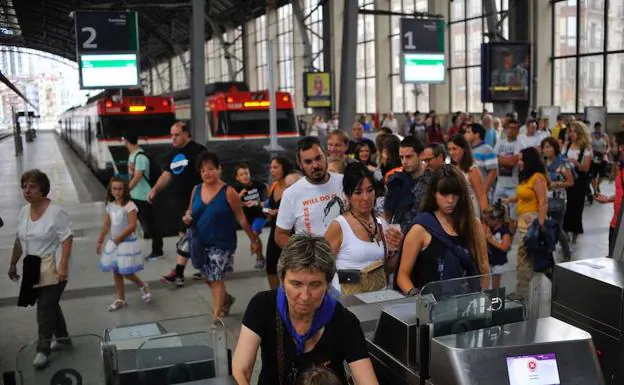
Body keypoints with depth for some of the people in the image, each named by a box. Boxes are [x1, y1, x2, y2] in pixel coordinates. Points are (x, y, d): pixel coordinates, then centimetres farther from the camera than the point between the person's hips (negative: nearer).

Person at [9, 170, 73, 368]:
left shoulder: (56, 212, -17)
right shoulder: (24, 212, 6)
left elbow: (67, 240, -20)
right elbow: (19, 240, 16)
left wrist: (63, 267, -27)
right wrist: (13, 264, 20)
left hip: (53, 269, -7)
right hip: (33, 269, 7)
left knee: (45, 306, -6)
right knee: (49, 304, 17)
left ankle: (43, 349, 5)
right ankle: (63, 338, 32)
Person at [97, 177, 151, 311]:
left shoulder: (129, 205, -16)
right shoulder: (110, 206, 6)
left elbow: (132, 226, -22)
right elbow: (106, 225, 14)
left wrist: (119, 238, -19)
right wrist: (100, 241, 14)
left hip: (127, 242, -7)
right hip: (114, 243, 7)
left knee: (126, 272, -5)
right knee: (116, 271, 11)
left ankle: (143, 286, 22)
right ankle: (120, 299, 21)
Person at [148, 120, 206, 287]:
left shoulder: (198, 150, -11)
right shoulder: (173, 153, 14)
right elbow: (167, 174, 15)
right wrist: (155, 189, 1)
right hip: (181, 200, 8)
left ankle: (178, 273, -7)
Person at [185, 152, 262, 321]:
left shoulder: (228, 192, -13)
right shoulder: (196, 190, 2)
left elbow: (241, 218, -9)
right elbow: (191, 211, 17)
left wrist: (253, 240, -6)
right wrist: (187, 217, -7)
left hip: (222, 244, -6)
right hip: (201, 243, 6)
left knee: (216, 279, -6)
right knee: (207, 278, 18)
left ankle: (216, 316, 3)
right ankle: (226, 299, 44)